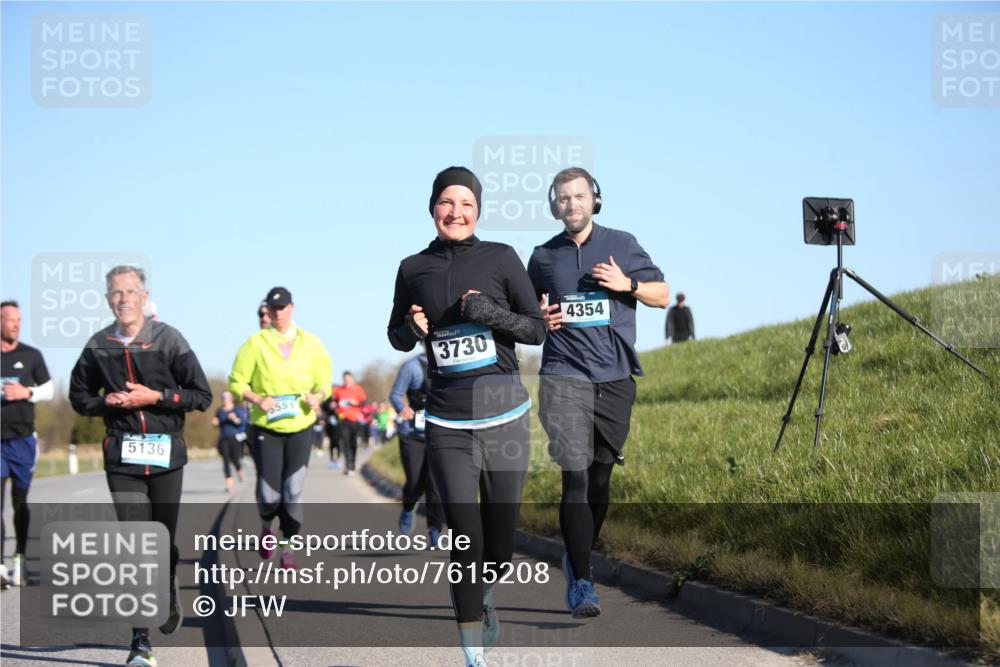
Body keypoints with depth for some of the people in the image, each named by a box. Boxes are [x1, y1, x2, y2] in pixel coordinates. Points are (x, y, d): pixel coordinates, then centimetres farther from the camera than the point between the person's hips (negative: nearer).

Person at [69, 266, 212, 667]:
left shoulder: (168, 339, -3)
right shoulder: (98, 346, 3)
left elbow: (202, 396, -2)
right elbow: (79, 396, 15)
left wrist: (155, 397, -14)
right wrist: (106, 402, -5)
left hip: (167, 452, 0)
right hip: (122, 454, 0)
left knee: (165, 538, 10)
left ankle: (170, 594, 44)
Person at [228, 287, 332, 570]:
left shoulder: (311, 344, 6)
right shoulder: (256, 343, -1)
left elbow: (324, 382, 13)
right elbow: (236, 382, 1)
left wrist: (317, 396, -9)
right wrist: (257, 399, -16)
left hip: (301, 426, 2)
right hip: (266, 427, -2)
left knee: (294, 492, -1)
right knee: (269, 494, -4)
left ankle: (288, 548, 11)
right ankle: (266, 528, 28)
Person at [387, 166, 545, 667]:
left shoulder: (501, 259, 0)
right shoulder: (414, 268, 4)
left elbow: (538, 328, 2)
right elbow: (397, 337, 17)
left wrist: (491, 313, -15)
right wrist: (412, 330, -6)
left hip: (505, 416, 0)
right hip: (448, 425, 0)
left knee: (501, 542, 7)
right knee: (465, 542, -7)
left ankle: (485, 594, 41)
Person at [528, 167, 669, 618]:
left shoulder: (622, 245, 8)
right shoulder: (543, 256, 9)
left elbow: (662, 296, 10)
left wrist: (628, 284, -8)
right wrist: (539, 320, -2)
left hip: (615, 378, 1)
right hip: (564, 377, -1)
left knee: (601, 476, 8)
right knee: (575, 477, -12)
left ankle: (579, 558, 28)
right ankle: (581, 583, -12)